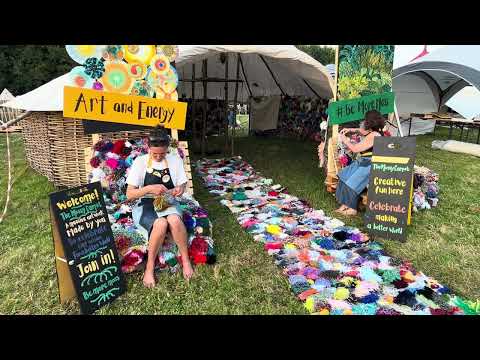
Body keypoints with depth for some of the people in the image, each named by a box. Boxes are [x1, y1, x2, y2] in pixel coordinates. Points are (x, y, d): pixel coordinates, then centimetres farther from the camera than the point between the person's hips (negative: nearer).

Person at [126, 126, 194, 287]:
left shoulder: (175, 160, 2)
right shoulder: (140, 162, -4)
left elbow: (182, 186, 8)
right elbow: (129, 194, -7)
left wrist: (179, 190, -16)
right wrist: (149, 189, -24)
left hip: (168, 203, 2)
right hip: (145, 205, -1)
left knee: (174, 220, -35)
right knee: (161, 224, -36)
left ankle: (185, 260, -13)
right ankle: (149, 267, -15)